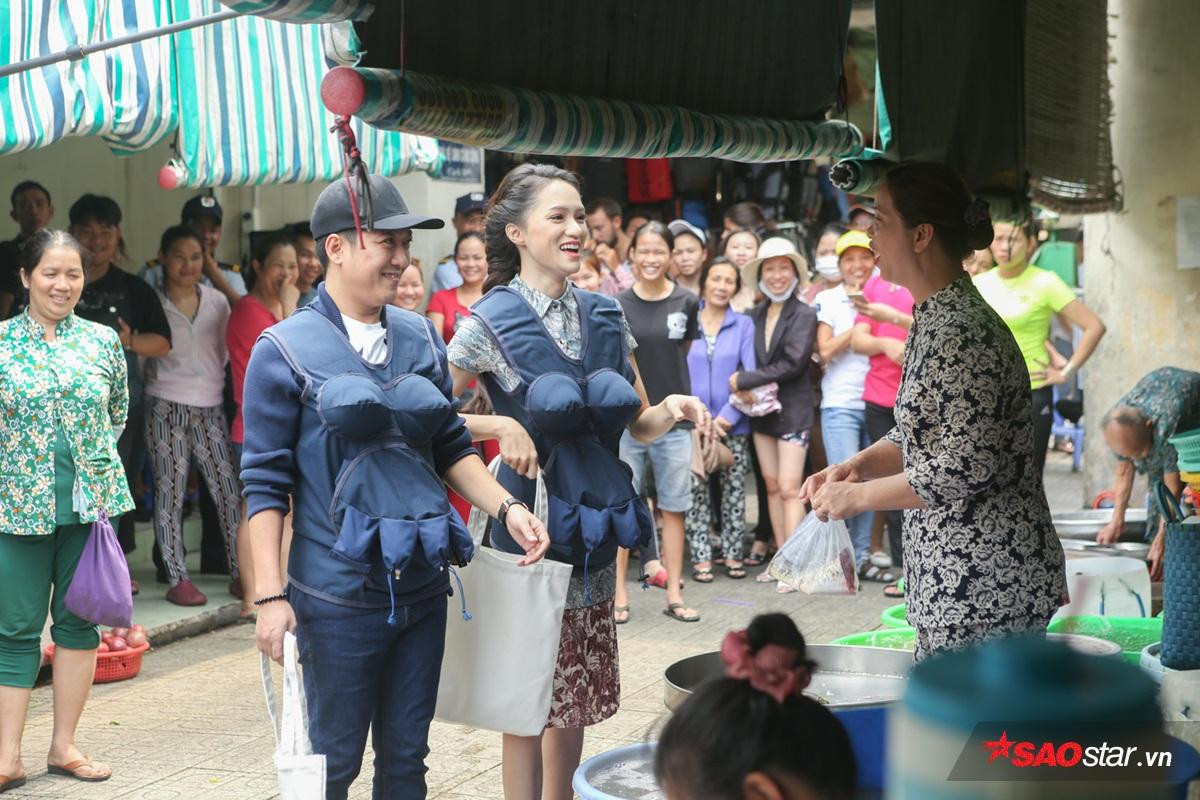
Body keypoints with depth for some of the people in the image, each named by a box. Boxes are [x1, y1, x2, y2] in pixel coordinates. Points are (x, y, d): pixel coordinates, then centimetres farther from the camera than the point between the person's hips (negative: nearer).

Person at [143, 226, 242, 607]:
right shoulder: (152, 302, -2)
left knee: (229, 489, 1)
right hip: (166, 407, -3)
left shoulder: (217, 302, 8)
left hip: (210, 407, 3)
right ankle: (177, 579, 7)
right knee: (170, 492, 1)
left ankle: (239, 572, 10)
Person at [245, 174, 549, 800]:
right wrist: (270, 596, -12)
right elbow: (265, 482, -8)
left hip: (422, 585, 5)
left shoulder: (421, 339, 6)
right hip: (338, 596, -5)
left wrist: (507, 507, -2)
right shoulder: (286, 350, -8)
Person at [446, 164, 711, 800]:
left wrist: (671, 410, -9)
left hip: (595, 526, 5)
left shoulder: (605, 316, 7)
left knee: (576, 694, 14)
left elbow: (639, 425, 11)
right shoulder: (492, 321, -8)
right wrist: (501, 425, -22)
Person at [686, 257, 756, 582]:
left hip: (733, 424, 0)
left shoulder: (744, 324, 2)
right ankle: (701, 557, 8)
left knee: (734, 491, 6)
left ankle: (733, 554, 16)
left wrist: (726, 417, -11)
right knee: (696, 491, 1)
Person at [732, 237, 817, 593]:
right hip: (761, 409, 6)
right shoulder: (756, 314, 10)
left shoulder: (804, 315, -7)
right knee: (772, 485, 9)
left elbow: (793, 363, -15)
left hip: (793, 408, -6)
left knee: (790, 488, -9)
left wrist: (745, 380, -13)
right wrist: (747, 384, -10)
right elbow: (752, 358, 10)